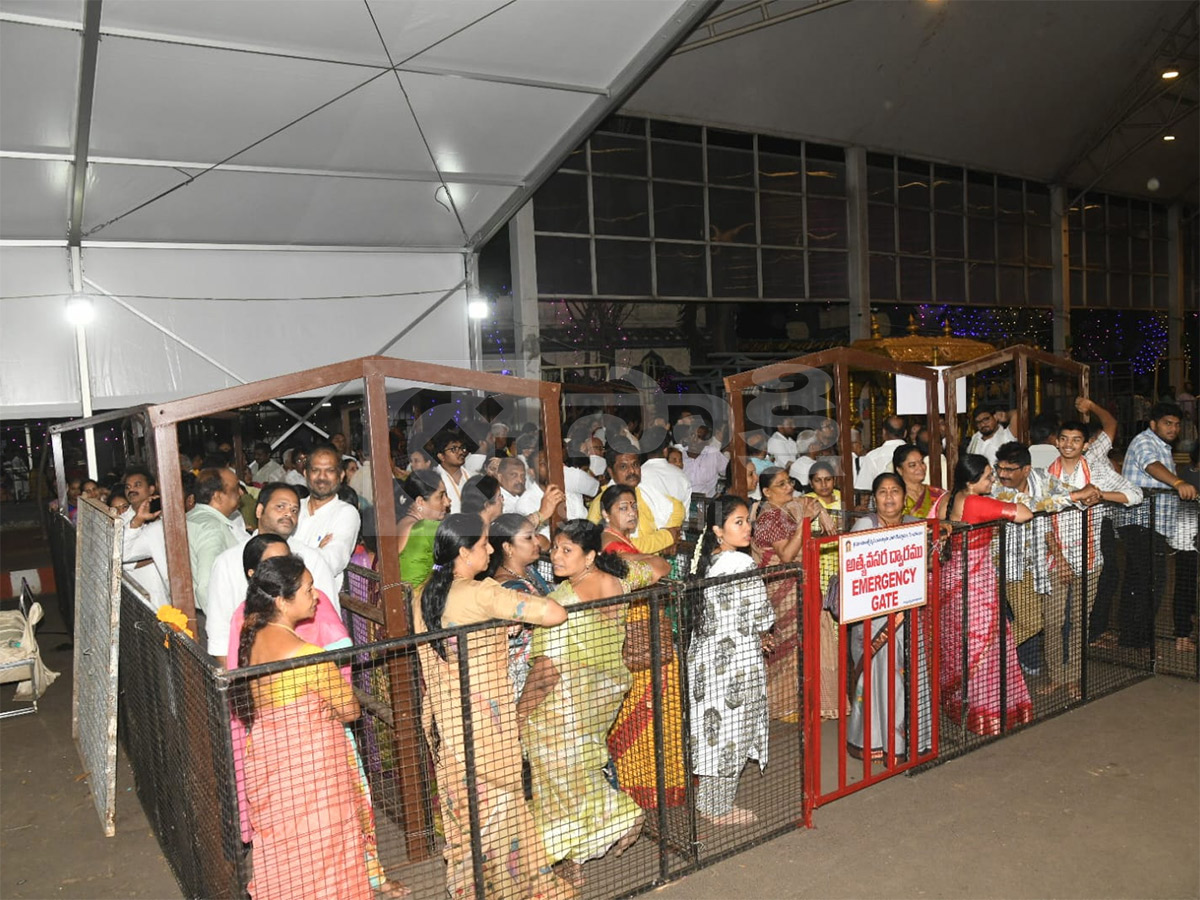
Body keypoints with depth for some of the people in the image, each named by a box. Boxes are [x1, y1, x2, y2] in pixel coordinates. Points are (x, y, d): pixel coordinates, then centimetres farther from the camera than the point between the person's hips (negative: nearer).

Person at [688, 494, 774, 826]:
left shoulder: (703, 562, 4)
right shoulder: (742, 564, -20)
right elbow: (762, 615, -17)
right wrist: (760, 638, 6)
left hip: (705, 656, 8)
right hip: (738, 660, -8)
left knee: (711, 728, 17)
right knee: (732, 732, 6)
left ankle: (705, 801, 29)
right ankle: (721, 809, 19)